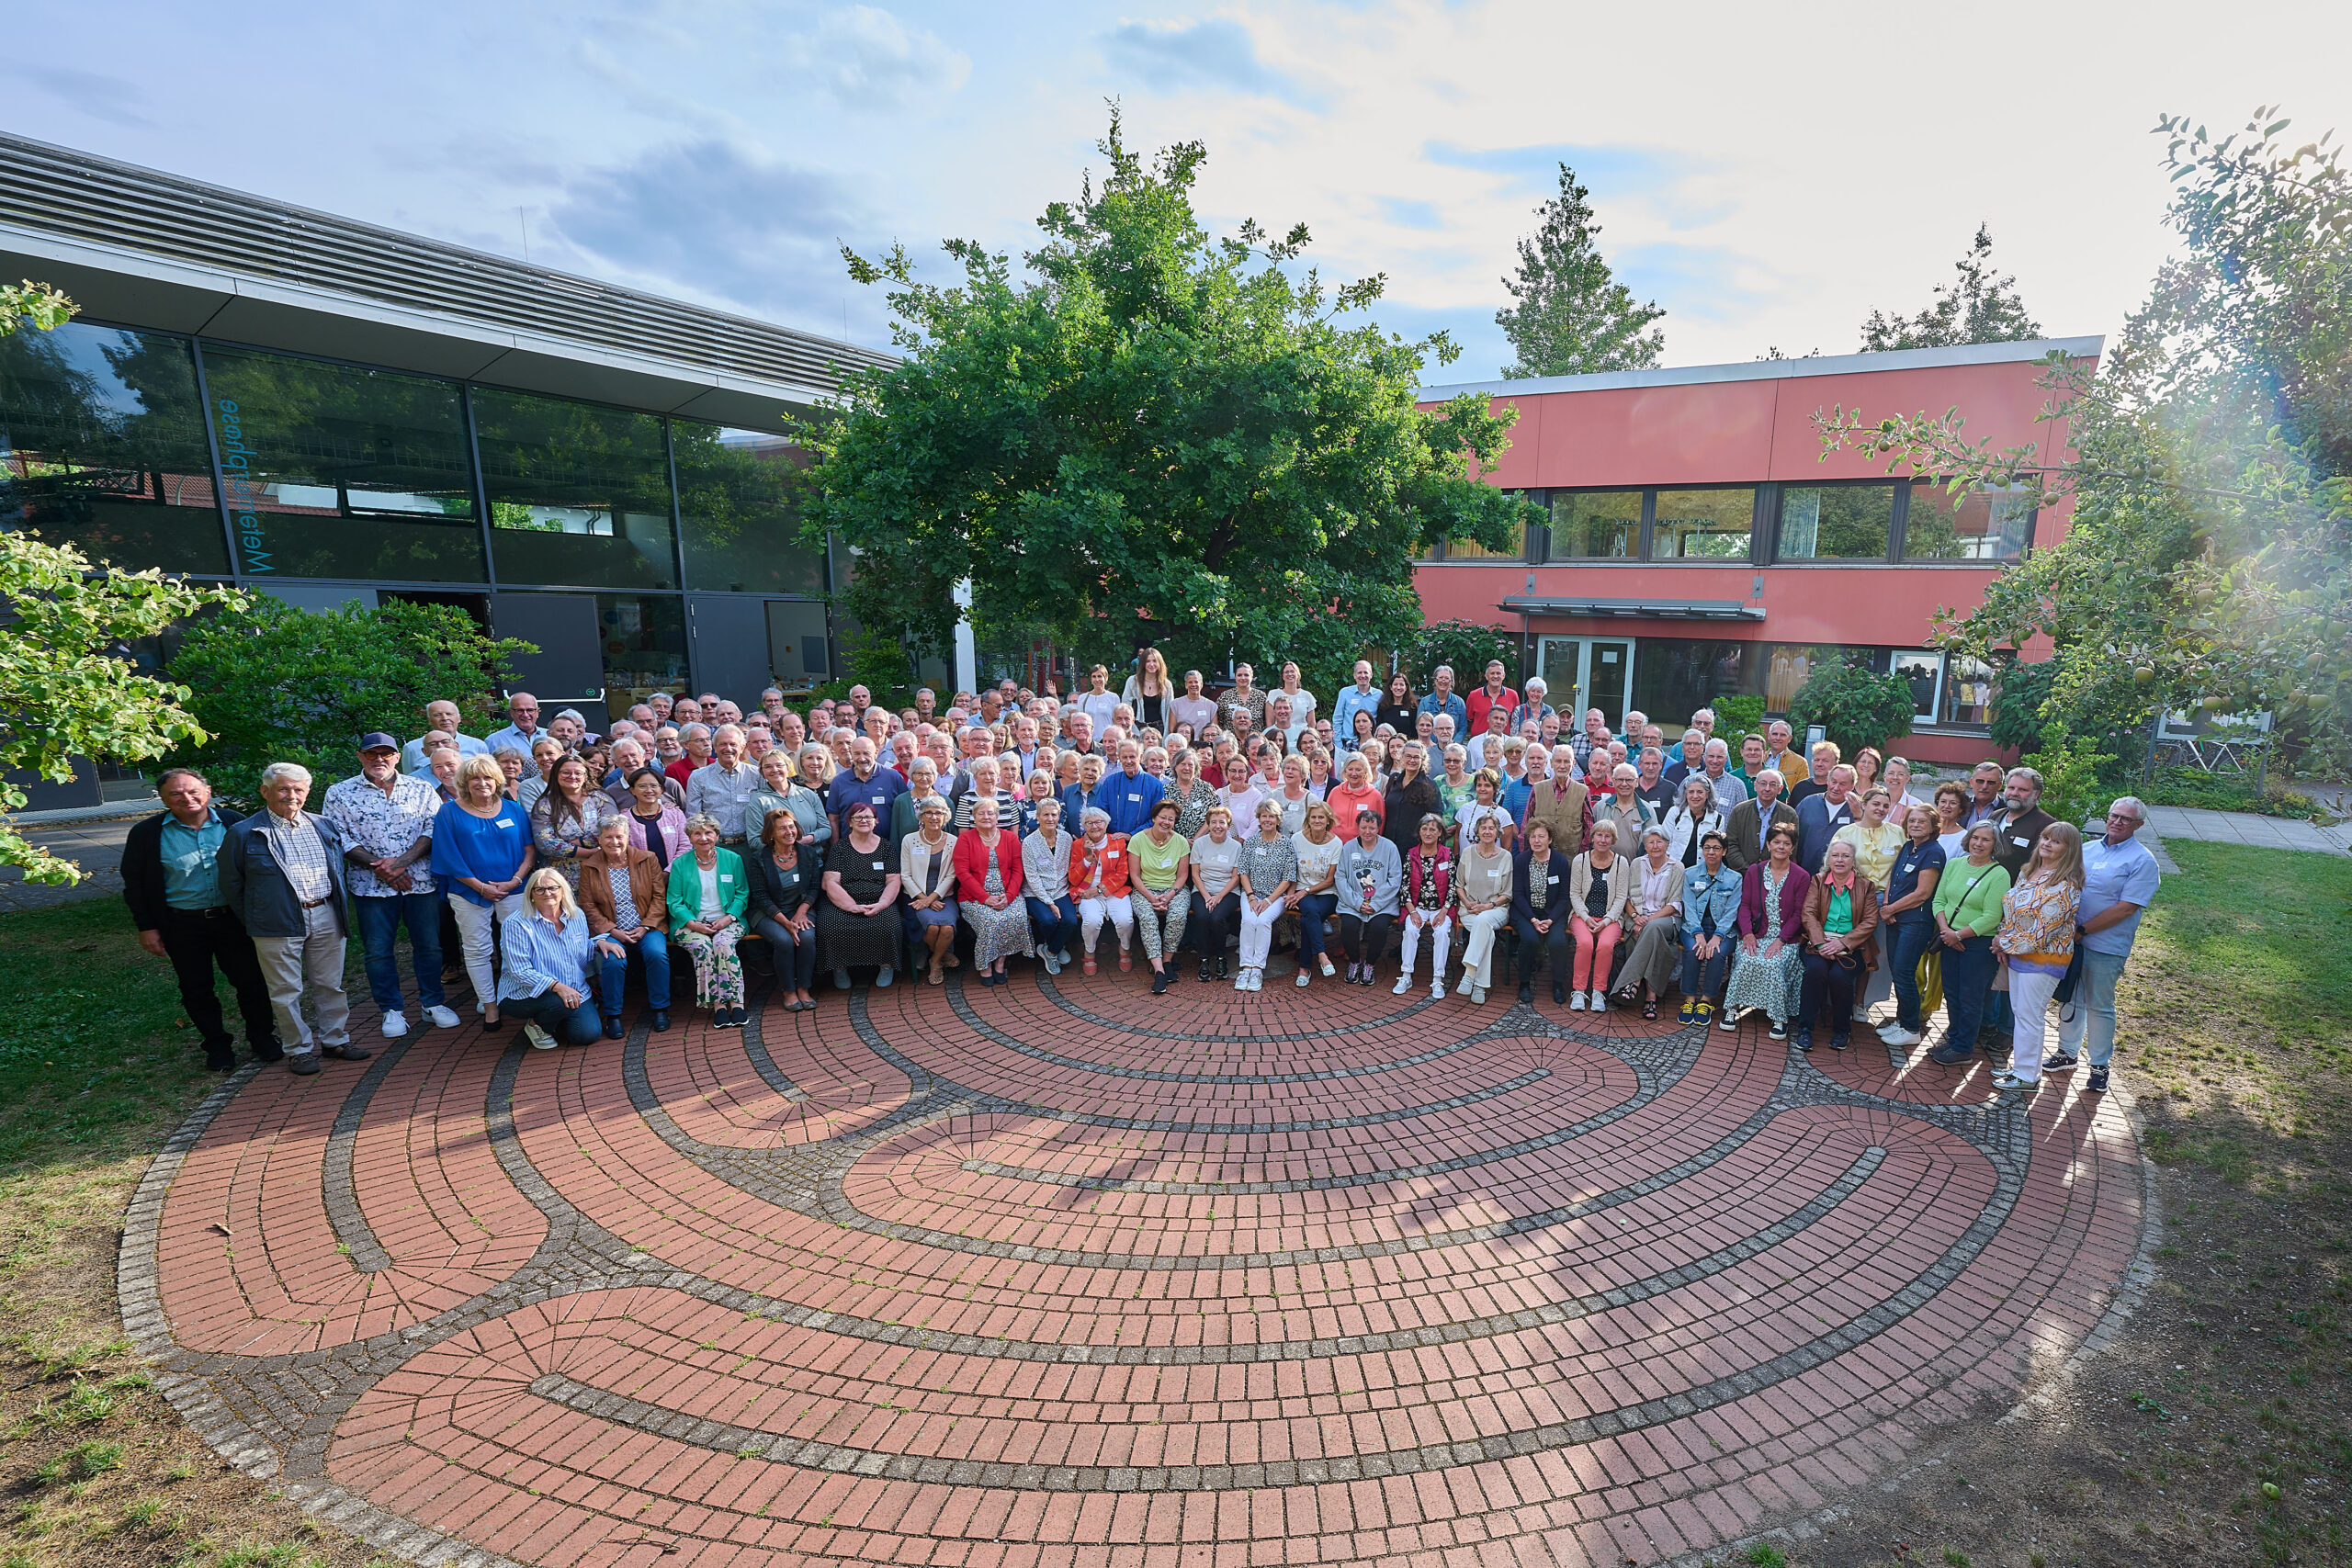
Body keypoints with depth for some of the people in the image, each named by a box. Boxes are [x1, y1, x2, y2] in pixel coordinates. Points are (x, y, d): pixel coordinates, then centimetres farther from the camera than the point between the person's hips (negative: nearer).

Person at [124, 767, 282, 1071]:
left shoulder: (233, 823, -1)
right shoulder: (147, 833, -3)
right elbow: (134, 883, 2)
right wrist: (147, 927, -2)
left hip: (233, 918, 0)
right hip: (182, 926, 0)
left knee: (251, 980, 6)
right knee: (196, 989, 11)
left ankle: (261, 1037, 24)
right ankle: (217, 1045, 26)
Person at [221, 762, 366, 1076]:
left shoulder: (323, 826, 8)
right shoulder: (244, 834, -4)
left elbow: (338, 868, 20)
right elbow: (231, 884, 4)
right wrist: (256, 920, 5)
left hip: (325, 918, 4)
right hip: (278, 926, -4)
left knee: (330, 984, 12)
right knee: (286, 991, 5)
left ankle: (335, 1039, 25)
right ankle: (300, 1048, 16)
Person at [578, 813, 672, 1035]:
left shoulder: (647, 860, 5)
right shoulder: (589, 867, 6)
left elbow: (659, 897, 3)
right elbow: (588, 906, 3)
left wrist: (645, 927, -10)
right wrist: (613, 931, -10)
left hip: (646, 929, 0)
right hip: (611, 932, 0)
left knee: (657, 953, -29)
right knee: (612, 960, -30)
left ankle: (660, 1008, -11)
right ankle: (612, 1015, -10)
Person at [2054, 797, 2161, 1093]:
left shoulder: (2142, 861, -9)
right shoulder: (2087, 849, 7)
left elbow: (2125, 908, -16)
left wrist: (2082, 931, -16)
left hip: (2105, 947, -5)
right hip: (2070, 940, 5)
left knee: (2100, 1007, 7)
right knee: (2070, 999, 15)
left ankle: (2100, 1064, 21)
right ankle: (2068, 1052, 29)